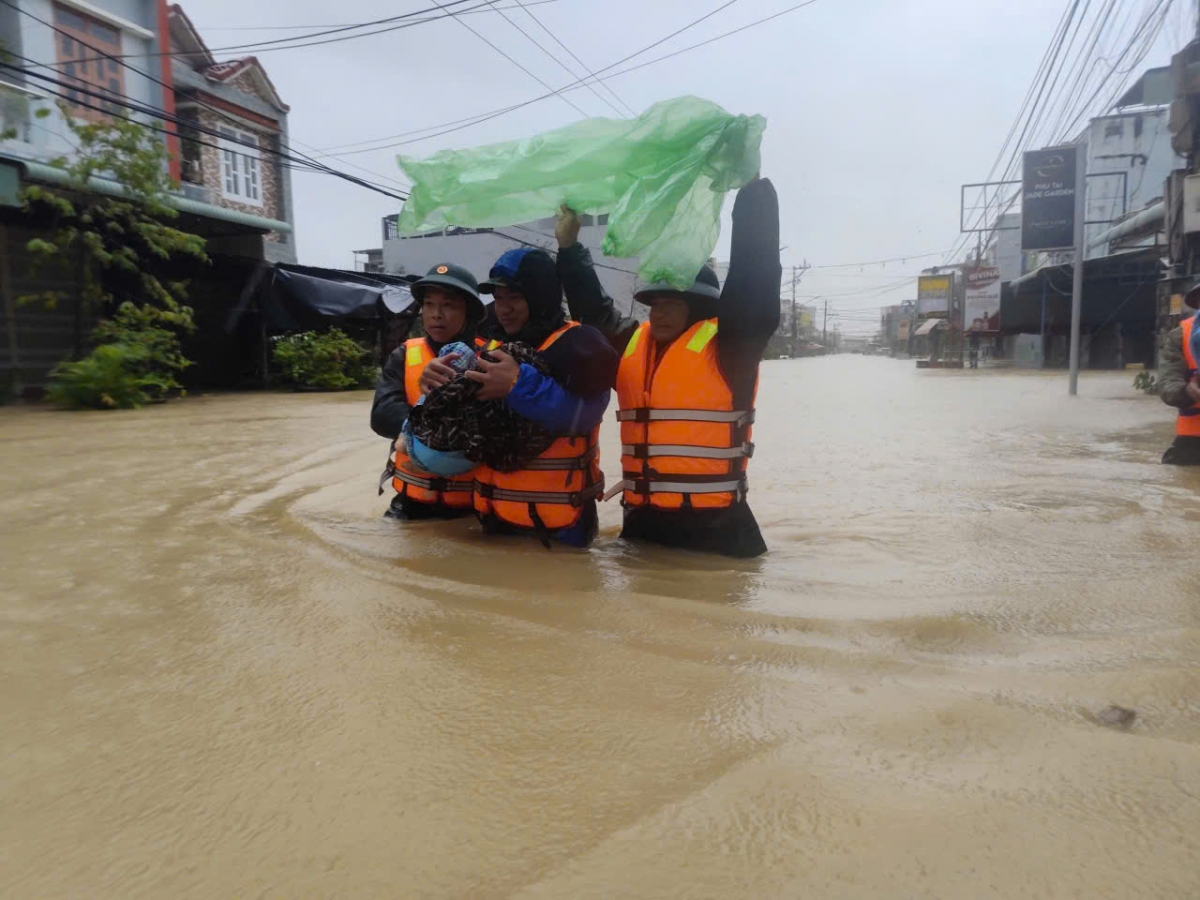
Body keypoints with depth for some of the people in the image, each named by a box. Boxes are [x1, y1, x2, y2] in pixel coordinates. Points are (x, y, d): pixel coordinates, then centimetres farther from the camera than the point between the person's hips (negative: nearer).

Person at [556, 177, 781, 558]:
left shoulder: (727, 343, -5)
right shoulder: (632, 344, 12)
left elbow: (754, 272, -12)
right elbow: (594, 311, 22)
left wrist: (752, 185, -13)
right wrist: (569, 246, 18)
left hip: (712, 526, -6)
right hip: (642, 519, 6)